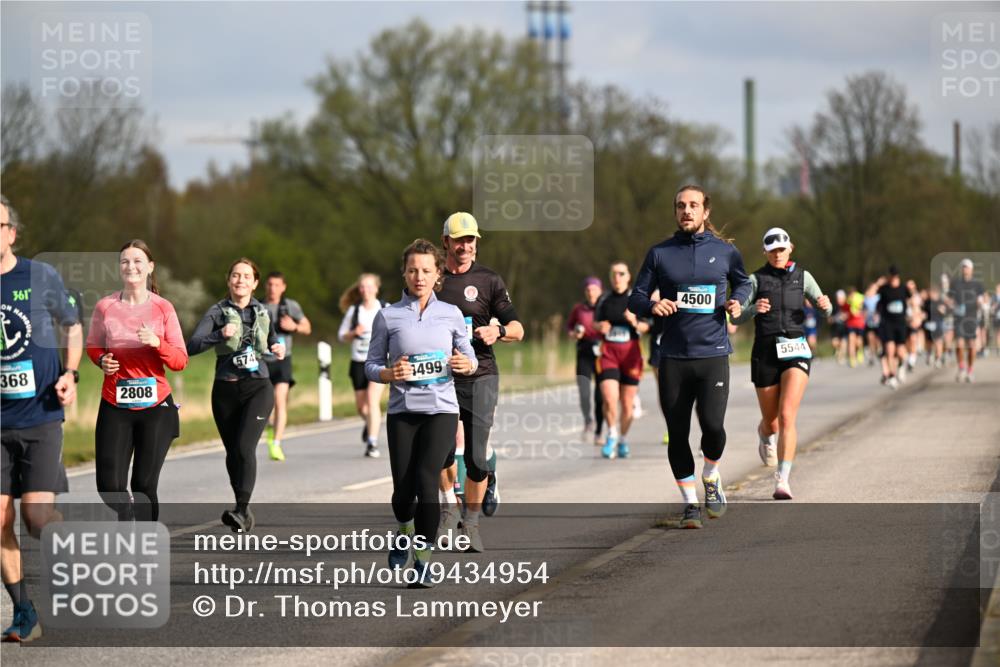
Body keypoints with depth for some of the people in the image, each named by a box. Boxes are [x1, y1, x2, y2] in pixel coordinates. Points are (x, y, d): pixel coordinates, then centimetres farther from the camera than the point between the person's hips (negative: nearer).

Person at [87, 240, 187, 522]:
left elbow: (180, 361, -2)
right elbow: (92, 346, 16)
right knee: (109, 486, -7)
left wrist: (157, 343, -19)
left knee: (144, 485, 1)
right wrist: (102, 361, -5)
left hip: (155, 406, -1)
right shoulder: (105, 307, 0)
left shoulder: (163, 308, -2)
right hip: (115, 406, 1)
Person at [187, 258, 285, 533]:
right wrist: (220, 335, -29)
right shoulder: (217, 312, -1)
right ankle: (243, 507, 27)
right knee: (232, 452, 8)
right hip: (226, 390, 1)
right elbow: (191, 346, -14)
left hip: (257, 388, 0)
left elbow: (272, 341, 24)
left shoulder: (262, 312, 8)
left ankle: (241, 510, -25)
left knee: (245, 446, -18)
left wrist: (279, 349, 1)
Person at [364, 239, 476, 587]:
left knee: (426, 481, -18)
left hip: (441, 410, -1)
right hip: (402, 411, 1)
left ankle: (423, 560, -10)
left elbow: (469, 357, 13)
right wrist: (390, 373, -16)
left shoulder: (451, 314, 6)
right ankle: (405, 533, 34)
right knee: (403, 489, -1)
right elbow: (371, 365, 6)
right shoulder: (387, 316, 3)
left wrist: (467, 365, -10)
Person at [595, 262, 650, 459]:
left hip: (630, 352, -1)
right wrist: (600, 327, -6)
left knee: (627, 403, 4)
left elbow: (646, 327, 2)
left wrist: (635, 322, -19)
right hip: (608, 352, 1)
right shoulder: (604, 300, 7)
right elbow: (597, 323, 17)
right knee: (609, 399, -16)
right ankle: (612, 435, 4)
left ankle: (622, 440, 23)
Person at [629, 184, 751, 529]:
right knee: (677, 434, 2)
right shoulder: (660, 253, 6)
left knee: (712, 425, -16)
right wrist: (651, 306, -14)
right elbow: (636, 298, 9)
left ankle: (711, 477, 15)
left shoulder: (724, 251, 6)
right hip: (673, 357, 1)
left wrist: (737, 303, 3)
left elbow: (742, 281, 25)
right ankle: (690, 503, 16)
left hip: (713, 354, -1)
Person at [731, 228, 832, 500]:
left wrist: (826, 305, -15)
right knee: (771, 422, 11)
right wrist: (753, 309, -26)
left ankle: (782, 481, -19)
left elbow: (826, 311, 10)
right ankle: (764, 435, 50)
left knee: (787, 418, -17)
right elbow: (737, 317, -3)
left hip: (796, 350, 0)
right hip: (766, 352, 1)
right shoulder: (756, 279, 4)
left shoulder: (802, 276, 8)